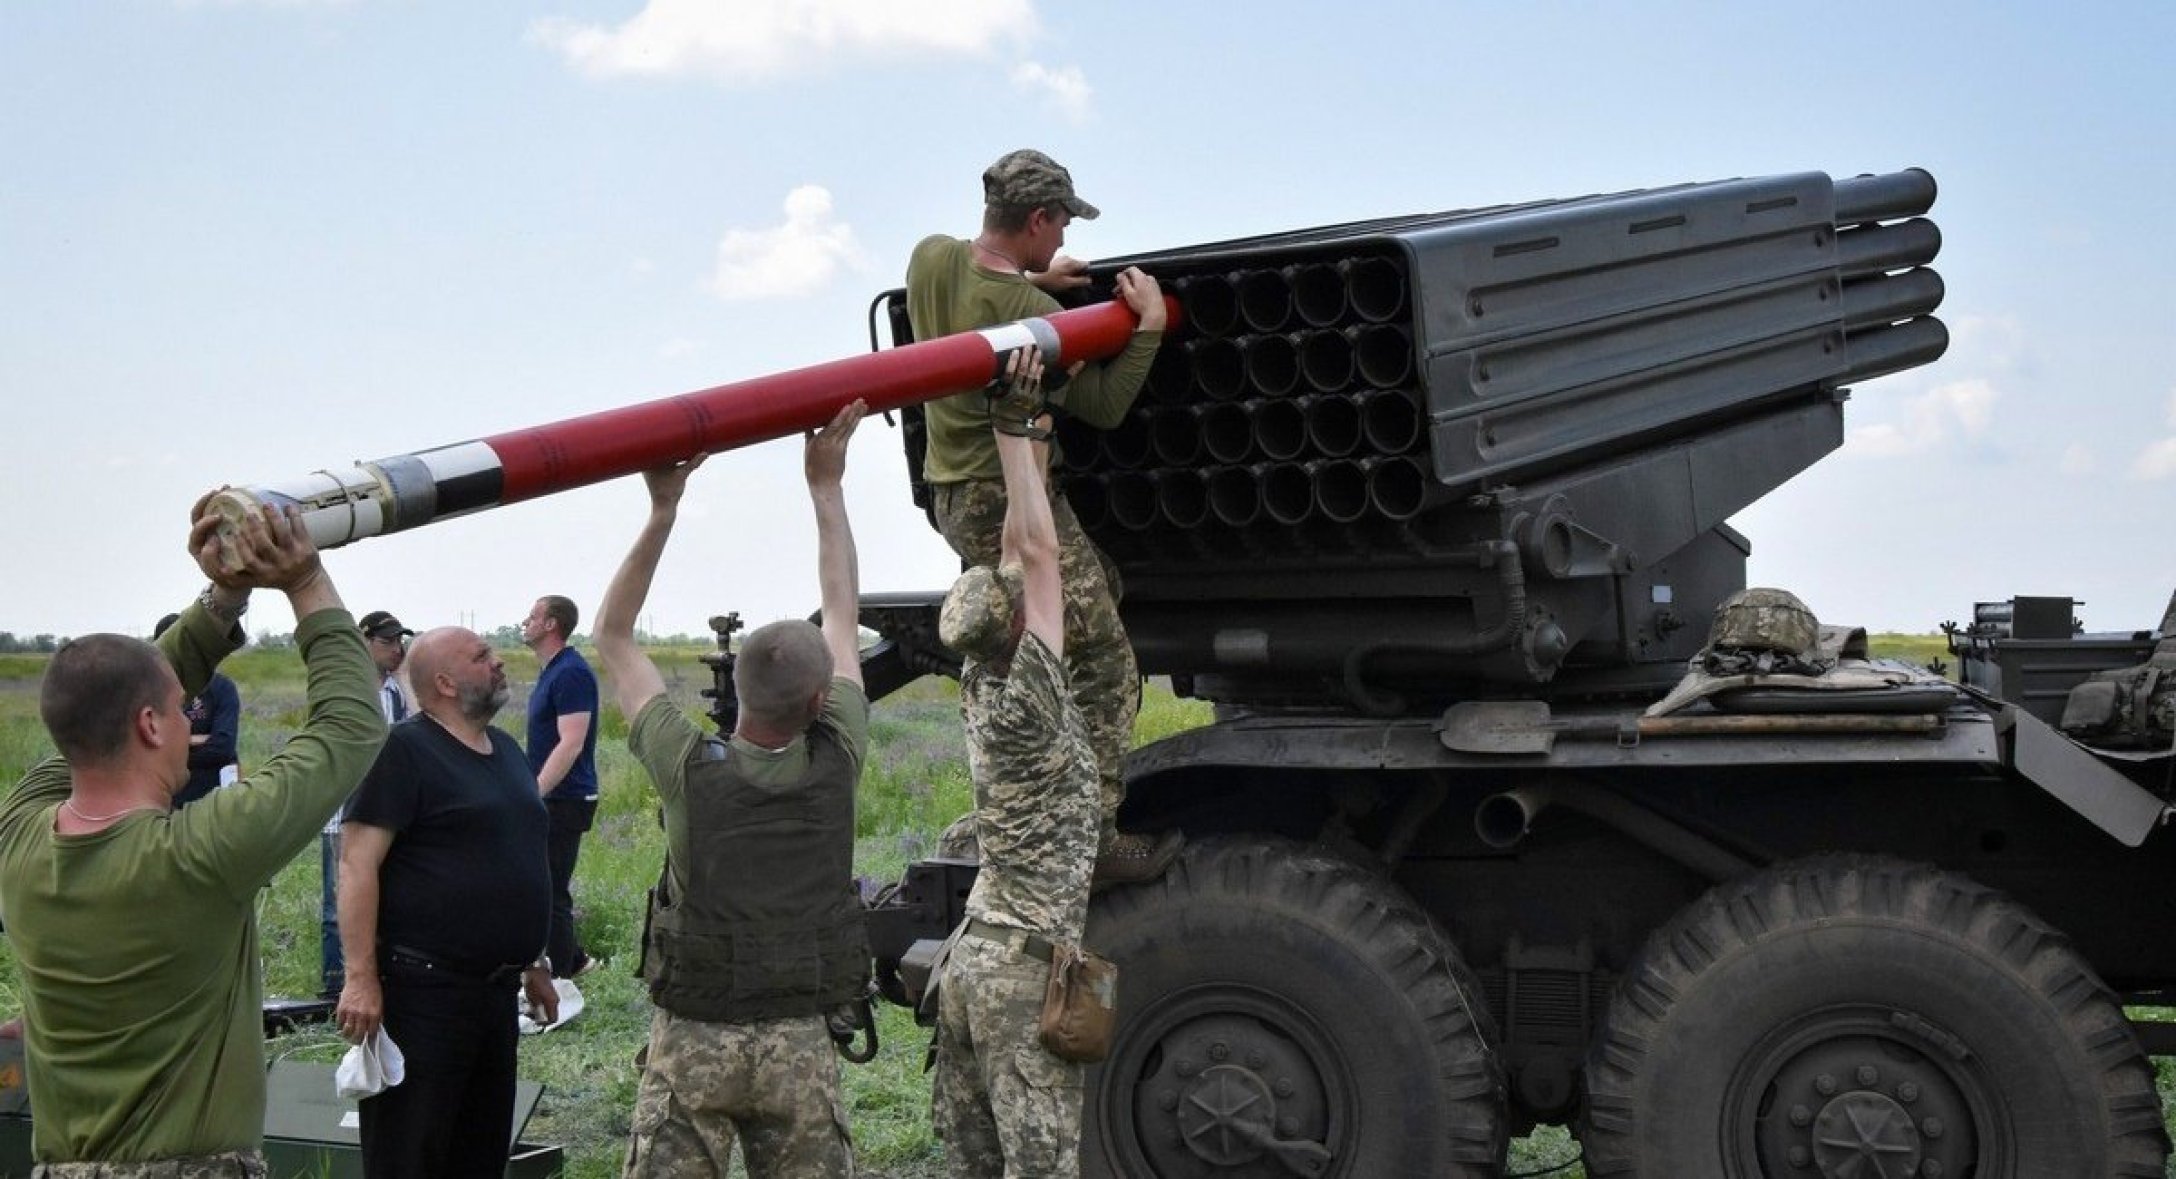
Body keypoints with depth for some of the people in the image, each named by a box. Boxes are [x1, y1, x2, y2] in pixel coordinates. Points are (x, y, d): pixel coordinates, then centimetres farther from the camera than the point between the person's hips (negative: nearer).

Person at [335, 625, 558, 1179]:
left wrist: (535, 966, 22)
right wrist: (361, 979, -23)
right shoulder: (404, 751, -11)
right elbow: (358, 864, -17)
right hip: (422, 989, -8)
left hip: (497, 989, 8)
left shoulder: (506, 750, 14)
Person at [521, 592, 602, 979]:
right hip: (551, 797, 10)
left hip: (564, 800, -10)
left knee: (550, 893, -3)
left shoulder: (571, 673, -18)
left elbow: (571, 744, -25)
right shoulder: (552, 671, 14)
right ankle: (572, 959, 30)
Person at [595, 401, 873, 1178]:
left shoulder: (691, 769, -10)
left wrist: (662, 510, -3)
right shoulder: (836, 765, -8)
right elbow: (844, 615, 4)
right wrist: (825, 486, 9)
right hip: (801, 1045, 1)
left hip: (693, 1040, -1)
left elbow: (612, 638, 1)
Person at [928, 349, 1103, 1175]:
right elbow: (1040, 553, -14)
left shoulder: (980, 690, 7)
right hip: (1026, 961, -9)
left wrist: (1032, 446, 14)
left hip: (971, 955, 9)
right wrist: (1014, 432, -10)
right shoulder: (1027, 704, -14)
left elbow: (1016, 557, 12)